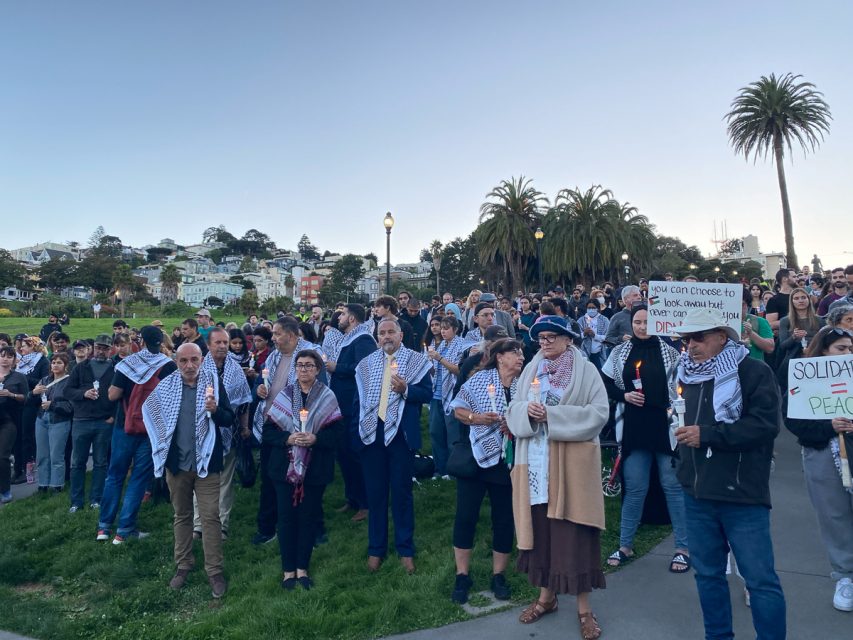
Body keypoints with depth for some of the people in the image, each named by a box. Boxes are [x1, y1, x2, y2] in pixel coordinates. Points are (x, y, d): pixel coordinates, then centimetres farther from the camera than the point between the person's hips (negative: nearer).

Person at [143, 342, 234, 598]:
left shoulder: (213, 383, -7)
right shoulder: (166, 385, -1)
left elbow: (229, 419, -7)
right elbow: (149, 410, 12)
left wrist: (215, 410, -28)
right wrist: (160, 446, 7)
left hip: (205, 461, -2)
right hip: (176, 462, 3)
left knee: (211, 517, -1)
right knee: (181, 516, 16)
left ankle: (214, 571, 9)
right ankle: (183, 565, 31)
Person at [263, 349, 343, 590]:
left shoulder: (327, 397, -1)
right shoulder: (284, 395, 1)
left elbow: (337, 432, -5)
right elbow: (268, 431, 0)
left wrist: (315, 439, -21)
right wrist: (288, 439, -18)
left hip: (314, 469, 0)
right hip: (285, 467, 0)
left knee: (309, 517, 9)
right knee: (286, 516, 6)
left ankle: (302, 568, 26)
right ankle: (288, 569, 22)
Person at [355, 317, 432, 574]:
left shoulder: (416, 360, -1)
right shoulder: (366, 363, 10)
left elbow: (427, 393, -6)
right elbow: (359, 399, 13)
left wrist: (406, 390, -23)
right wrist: (357, 431, 7)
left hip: (401, 434, -3)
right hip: (372, 433, 3)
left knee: (402, 492, 6)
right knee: (375, 492, 10)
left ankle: (405, 549, 20)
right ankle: (376, 549, 23)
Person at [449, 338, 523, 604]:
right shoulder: (479, 379, -3)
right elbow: (458, 410, -3)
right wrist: (477, 417, -20)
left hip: (506, 461, 2)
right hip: (474, 457, -2)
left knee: (504, 519, 9)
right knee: (465, 517, 2)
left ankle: (498, 576, 26)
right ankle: (462, 576, 17)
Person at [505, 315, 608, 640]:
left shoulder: (585, 370, -3)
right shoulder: (530, 370, 11)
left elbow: (599, 412, -12)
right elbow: (513, 410, 9)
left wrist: (552, 415, -17)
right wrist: (527, 411, -14)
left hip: (572, 464, -4)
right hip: (536, 462, 4)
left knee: (574, 533, 1)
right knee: (540, 528, 11)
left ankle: (583, 607, 16)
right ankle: (546, 596, 27)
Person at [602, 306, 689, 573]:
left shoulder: (670, 351, -2)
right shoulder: (619, 353, 5)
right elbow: (605, 384, 10)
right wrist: (624, 395, -7)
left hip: (666, 426, -2)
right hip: (633, 429, 2)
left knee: (673, 485, 6)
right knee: (634, 487, 10)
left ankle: (683, 547, 20)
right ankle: (625, 545, 23)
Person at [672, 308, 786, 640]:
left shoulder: (754, 372, -7)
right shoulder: (687, 373, 12)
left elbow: (765, 424, -18)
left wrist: (707, 434, -19)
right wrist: (681, 430, 10)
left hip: (742, 494, -6)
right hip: (697, 492, 6)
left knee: (760, 579, 1)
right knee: (707, 573, 15)